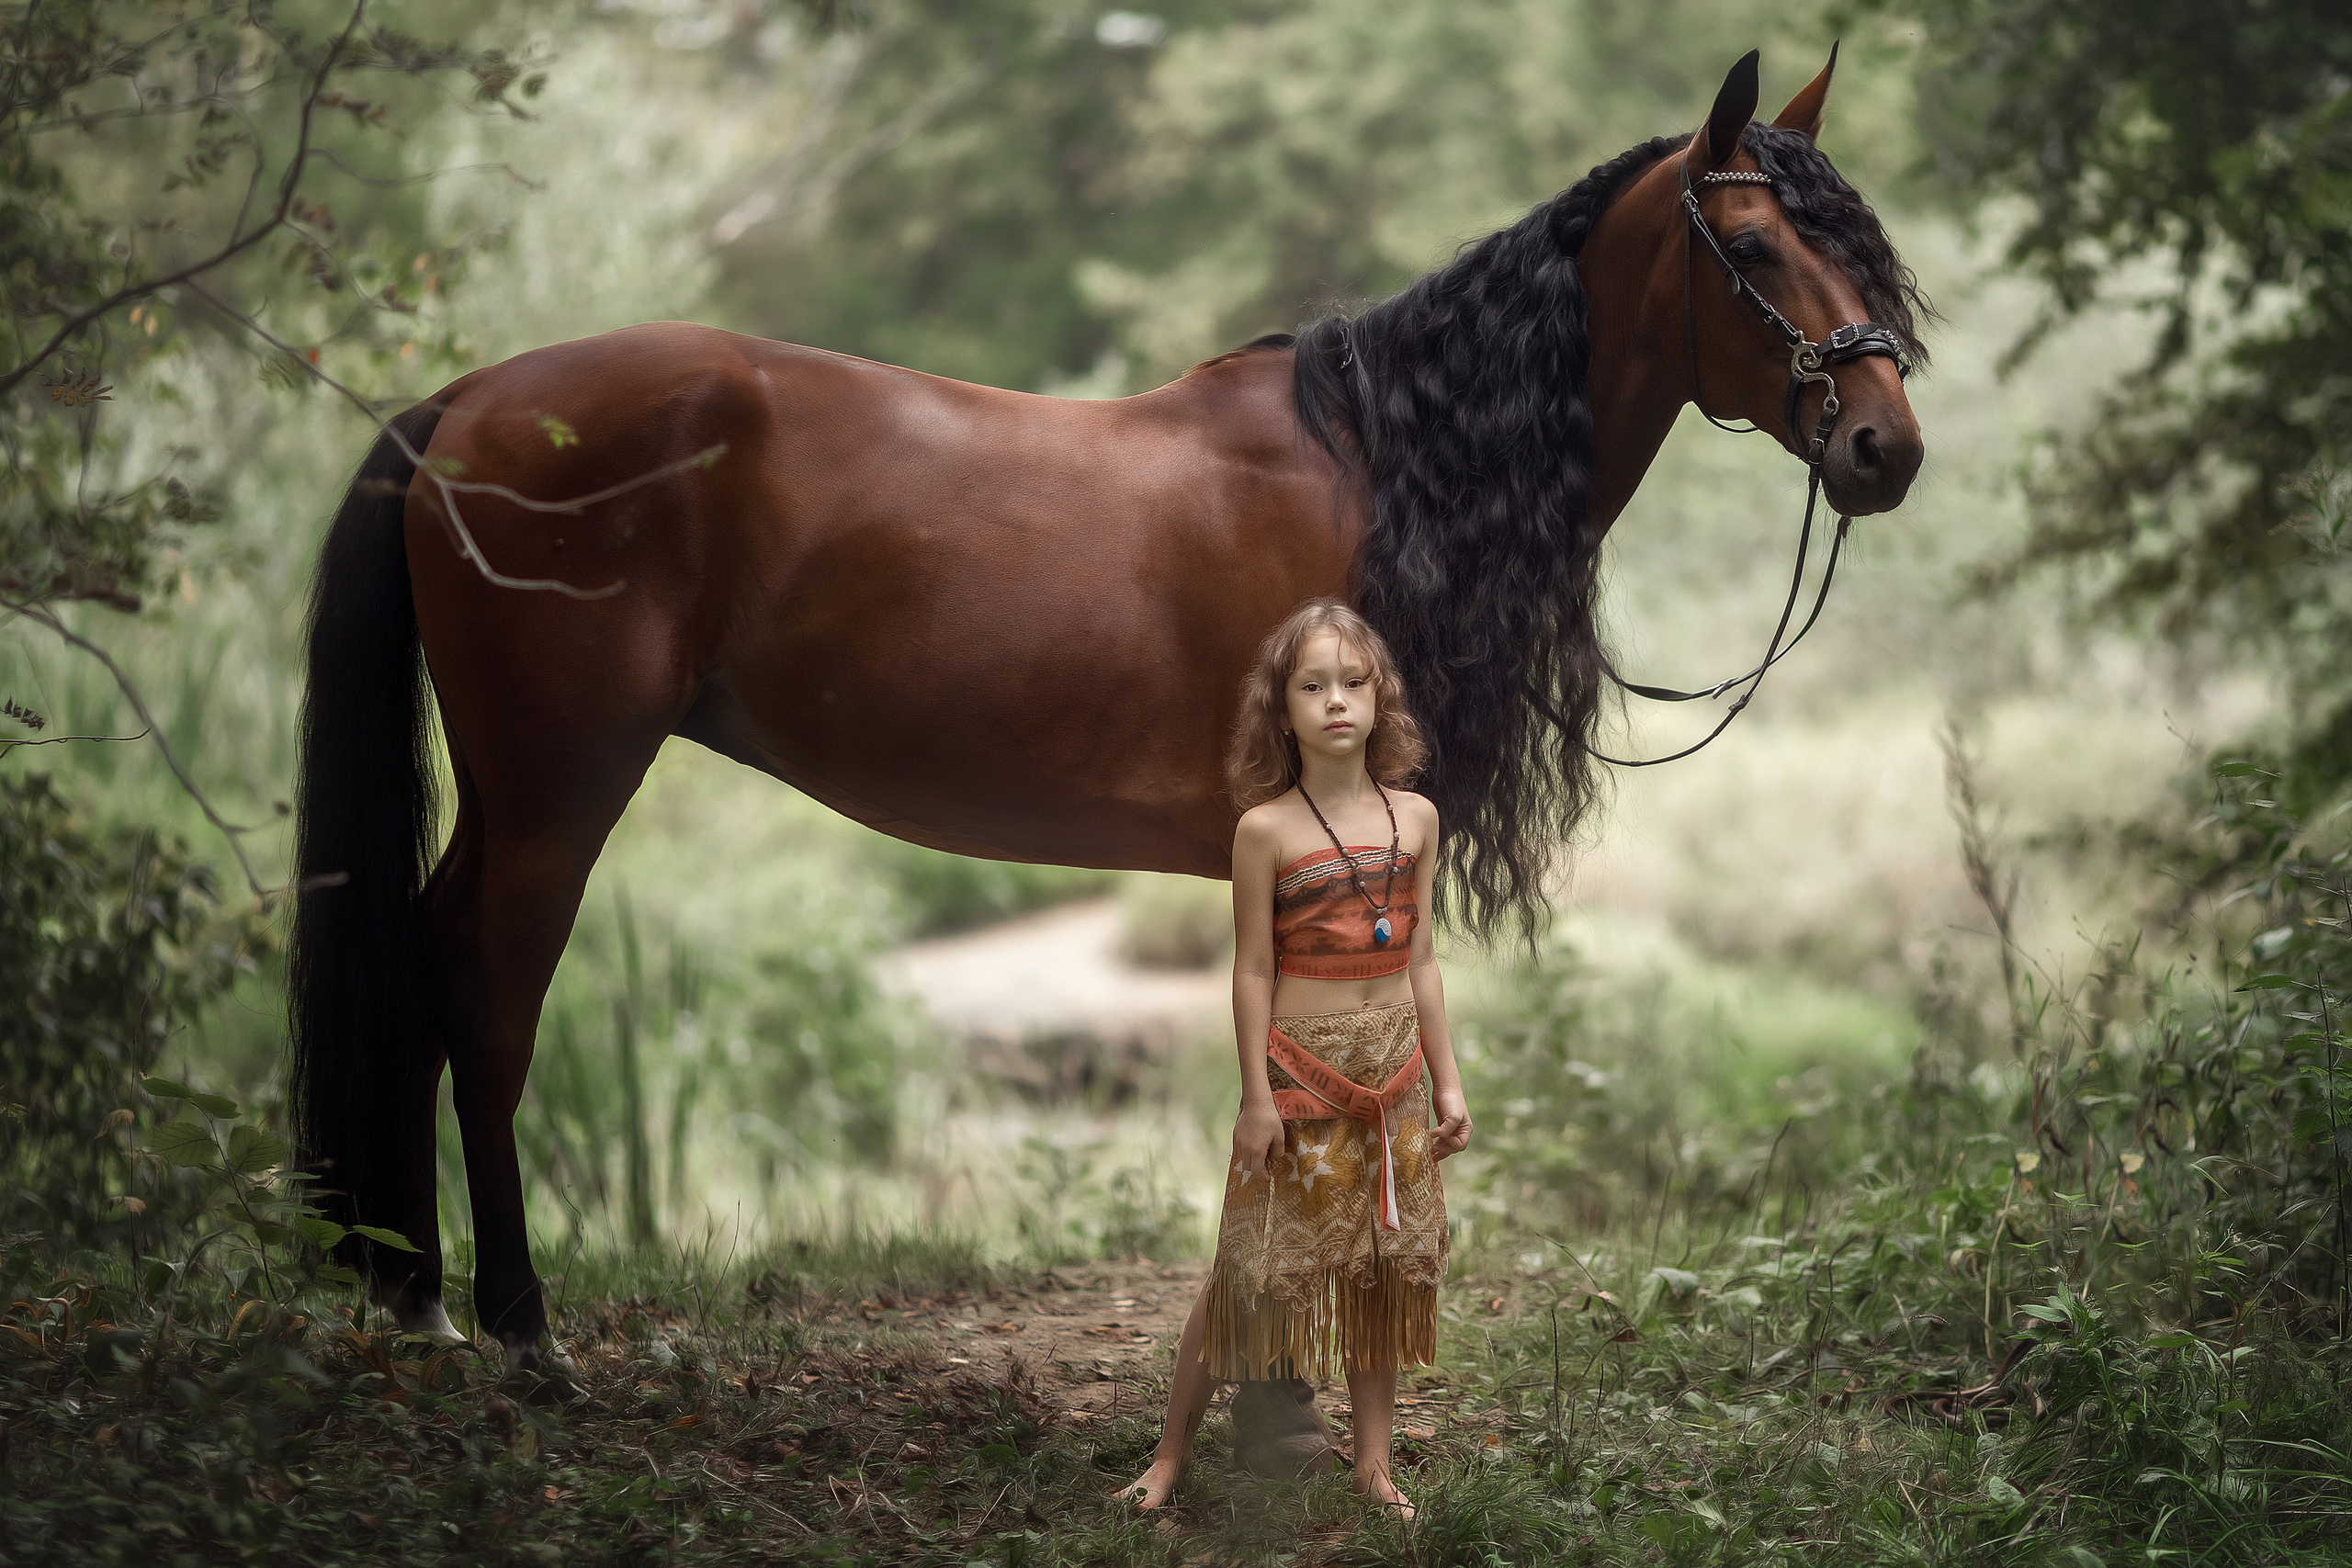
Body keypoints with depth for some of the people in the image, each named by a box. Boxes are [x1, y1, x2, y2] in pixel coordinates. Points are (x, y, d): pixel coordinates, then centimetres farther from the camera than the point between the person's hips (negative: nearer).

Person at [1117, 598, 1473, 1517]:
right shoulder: (1266, 828, -9)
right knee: (1259, 1265, -2)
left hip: (1393, 1072, 4)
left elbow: (1419, 960, 9)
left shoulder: (1414, 818, 4)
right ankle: (1171, 1454, 10)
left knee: (1385, 1267, 9)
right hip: (1300, 1072, -4)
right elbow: (1254, 971, -7)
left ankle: (1375, 1465, 19)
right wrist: (1257, 1095, -9)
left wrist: (1446, 1081, 8)